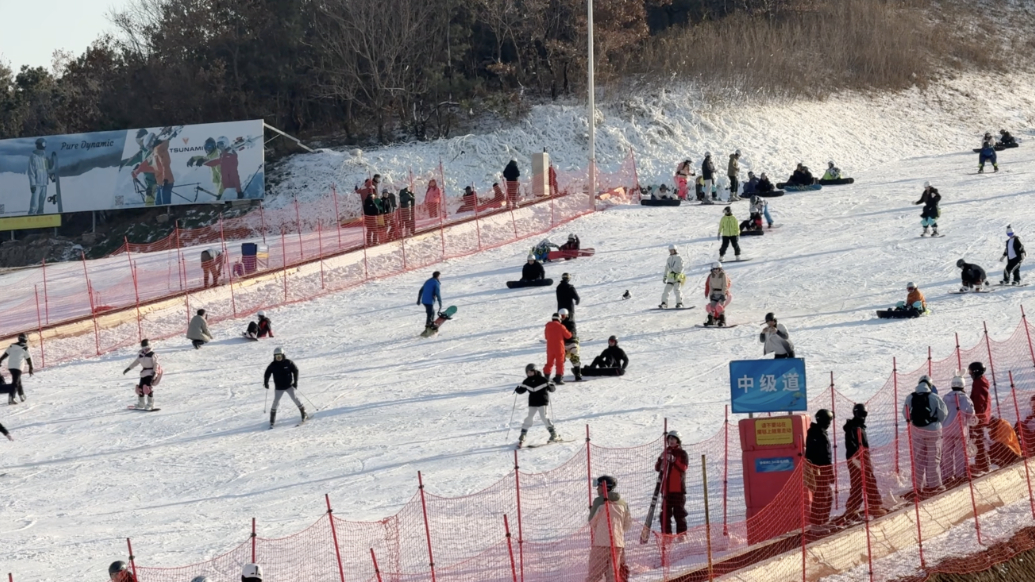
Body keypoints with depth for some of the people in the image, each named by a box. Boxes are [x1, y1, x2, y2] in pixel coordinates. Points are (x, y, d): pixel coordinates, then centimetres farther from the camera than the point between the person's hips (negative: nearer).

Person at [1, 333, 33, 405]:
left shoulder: (12, 345, 12)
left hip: (10, 366, 6)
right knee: (15, 382, -10)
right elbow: (28, 358, 0)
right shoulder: (25, 348, -3)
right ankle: (11, 397, -24)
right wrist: (31, 368, 7)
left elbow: (5, 354, 13)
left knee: (18, 381, 22)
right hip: (18, 367, -6)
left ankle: (22, 395, 30)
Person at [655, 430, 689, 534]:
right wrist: (661, 460, -9)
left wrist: (673, 461, -25)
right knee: (665, 513, 6)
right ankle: (666, 535, 10)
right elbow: (657, 468, 10)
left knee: (679, 513, -5)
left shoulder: (682, 454, 1)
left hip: (678, 488, -5)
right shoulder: (665, 453, 15)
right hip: (666, 488, 5)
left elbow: (683, 467, -13)